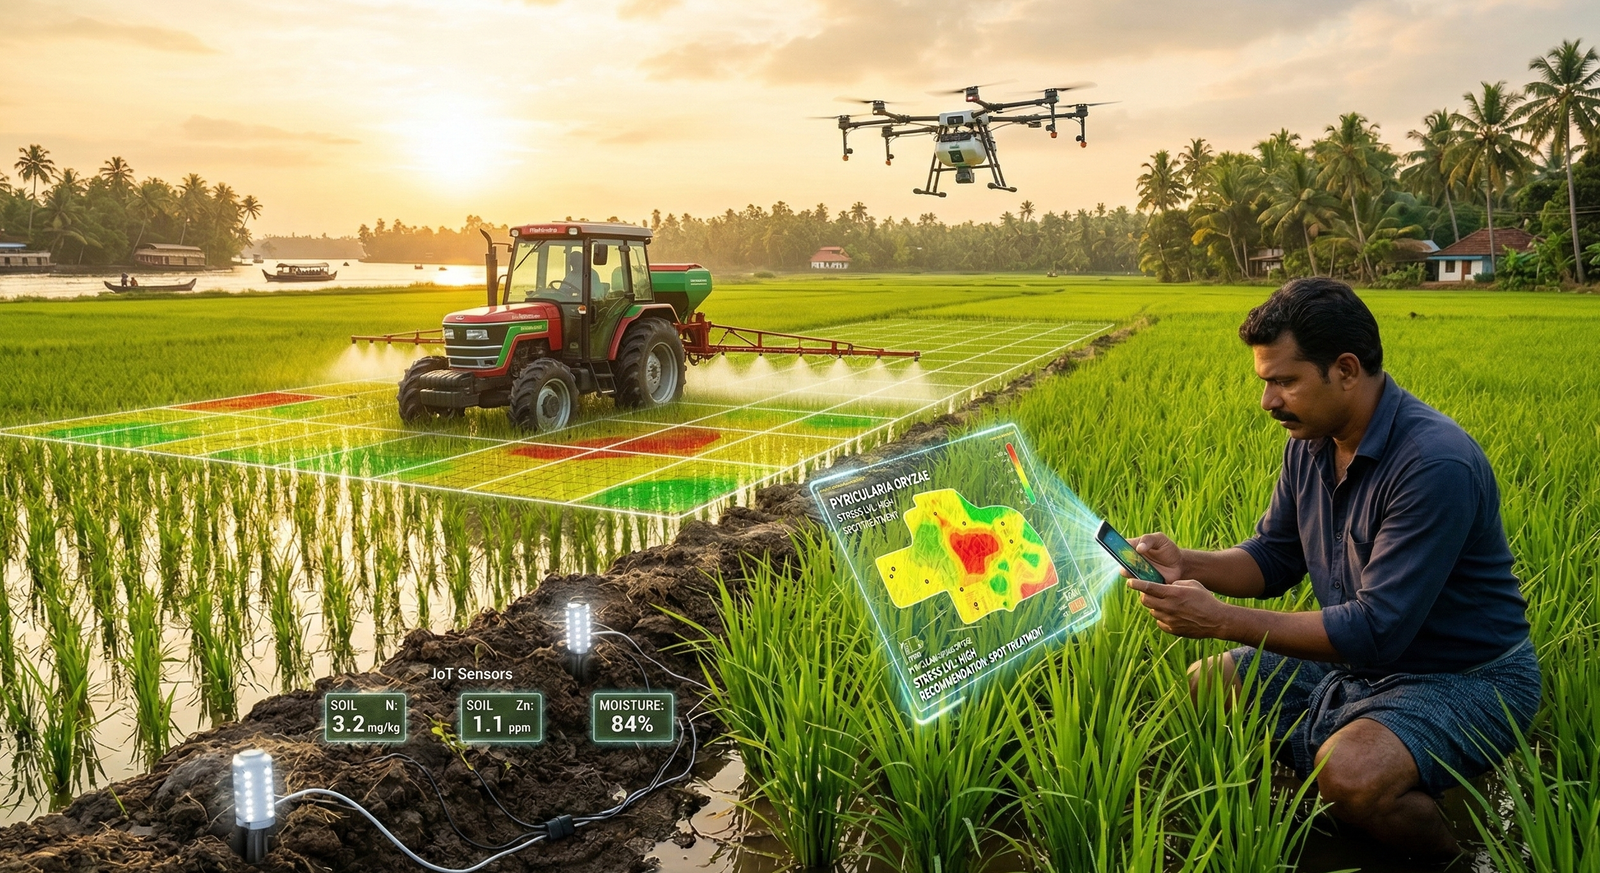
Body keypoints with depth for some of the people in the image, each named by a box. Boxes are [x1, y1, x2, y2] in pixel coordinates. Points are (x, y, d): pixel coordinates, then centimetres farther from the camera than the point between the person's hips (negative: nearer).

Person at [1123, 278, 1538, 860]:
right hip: (1360, 660, 8)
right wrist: (1184, 564, -12)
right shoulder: (1309, 443, -2)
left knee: (1350, 772, -33)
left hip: (1465, 678, -8)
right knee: (1205, 685, 1)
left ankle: (1457, 853, -2)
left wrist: (1220, 620, -29)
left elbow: (1376, 630, -30)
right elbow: (1274, 558, 8)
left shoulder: (1435, 464, -28)